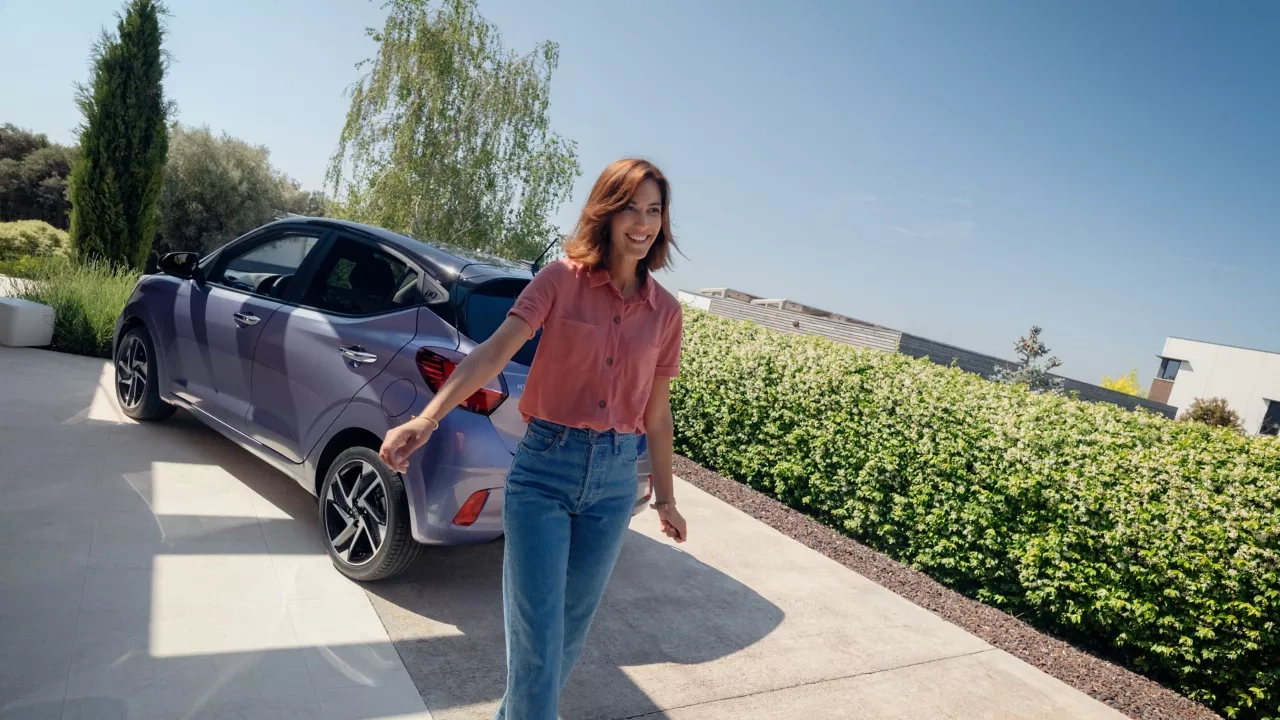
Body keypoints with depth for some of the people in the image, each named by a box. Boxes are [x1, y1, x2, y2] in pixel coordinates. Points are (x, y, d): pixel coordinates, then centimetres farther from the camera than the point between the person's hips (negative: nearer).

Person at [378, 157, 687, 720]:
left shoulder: (665, 312, 4)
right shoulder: (561, 280, -6)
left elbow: (657, 410, 11)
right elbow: (494, 353, -17)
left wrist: (664, 496, 17)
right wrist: (426, 419, -31)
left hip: (615, 478, 4)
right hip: (545, 467, -3)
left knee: (572, 626, 15)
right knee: (536, 631, -3)